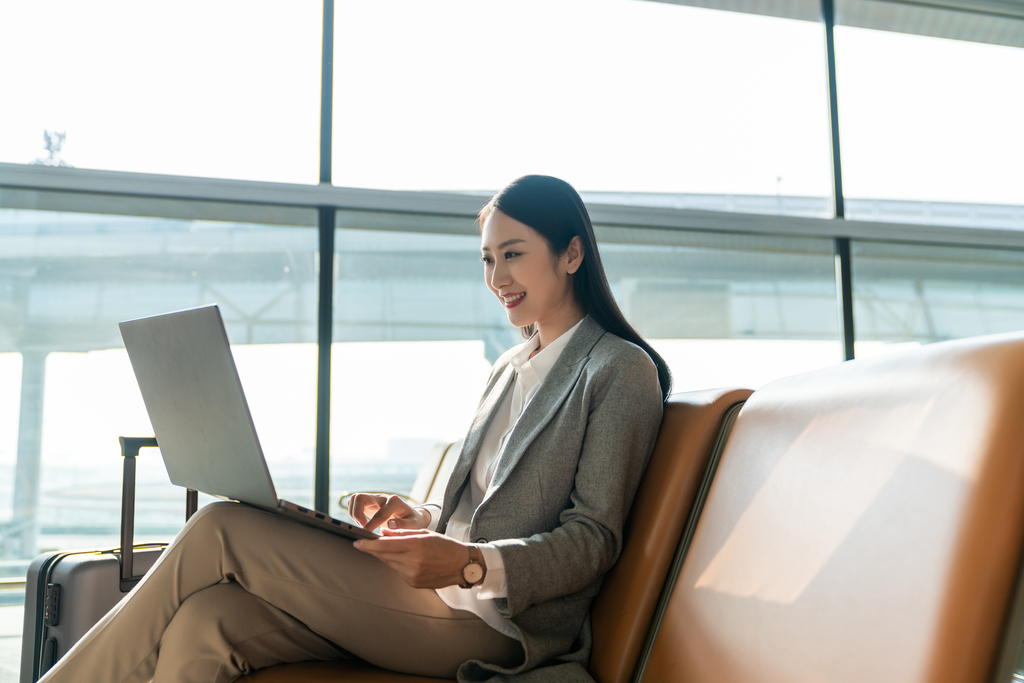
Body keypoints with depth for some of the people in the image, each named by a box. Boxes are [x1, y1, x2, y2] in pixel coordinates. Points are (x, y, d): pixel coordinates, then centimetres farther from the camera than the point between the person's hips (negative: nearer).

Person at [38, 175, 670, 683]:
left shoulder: (622, 370, -3)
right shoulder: (510, 368, 21)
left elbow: (594, 540, -9)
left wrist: (469, 562, -24)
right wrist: (421, 519, 3)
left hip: (495, 626, -7)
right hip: (449, 599, 7)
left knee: (220, 531, -17)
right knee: (201, 625, -17)